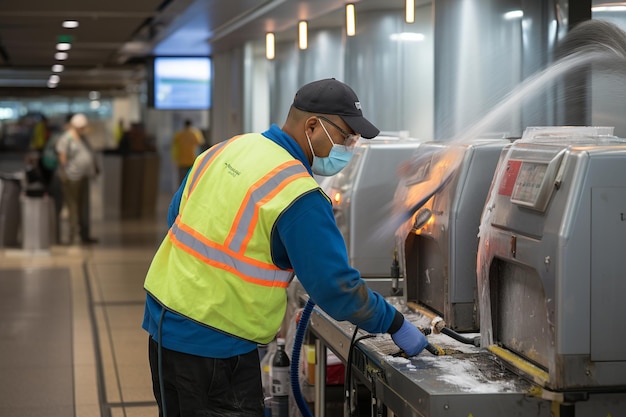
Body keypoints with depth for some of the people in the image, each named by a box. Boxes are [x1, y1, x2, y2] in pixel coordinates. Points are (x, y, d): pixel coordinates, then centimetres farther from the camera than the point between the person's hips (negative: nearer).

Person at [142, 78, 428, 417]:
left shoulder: (228, 148, 5)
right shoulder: (297, 196, -20)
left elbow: (177, 215, 15)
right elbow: (335, 285, -17)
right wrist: (395, 325, -5)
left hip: (165, 323, 9)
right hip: (211, 347, -9)